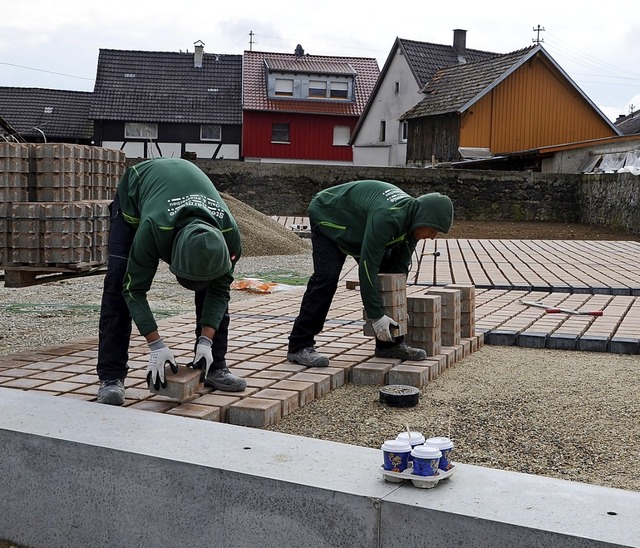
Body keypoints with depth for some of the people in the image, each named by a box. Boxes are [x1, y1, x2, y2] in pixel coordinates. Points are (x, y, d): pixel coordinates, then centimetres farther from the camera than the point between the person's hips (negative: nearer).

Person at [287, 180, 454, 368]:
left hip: (358, 225, 9)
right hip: (328, 218, -9)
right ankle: (299, 347, -16)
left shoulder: (413, 220, -13)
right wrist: (375, 315, -34)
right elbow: (368, 266, -38)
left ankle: (390, 343, 8)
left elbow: (400, 267, -1)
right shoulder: (386, 217, -41)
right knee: (326, 279, -22)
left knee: (386, 272, 1)